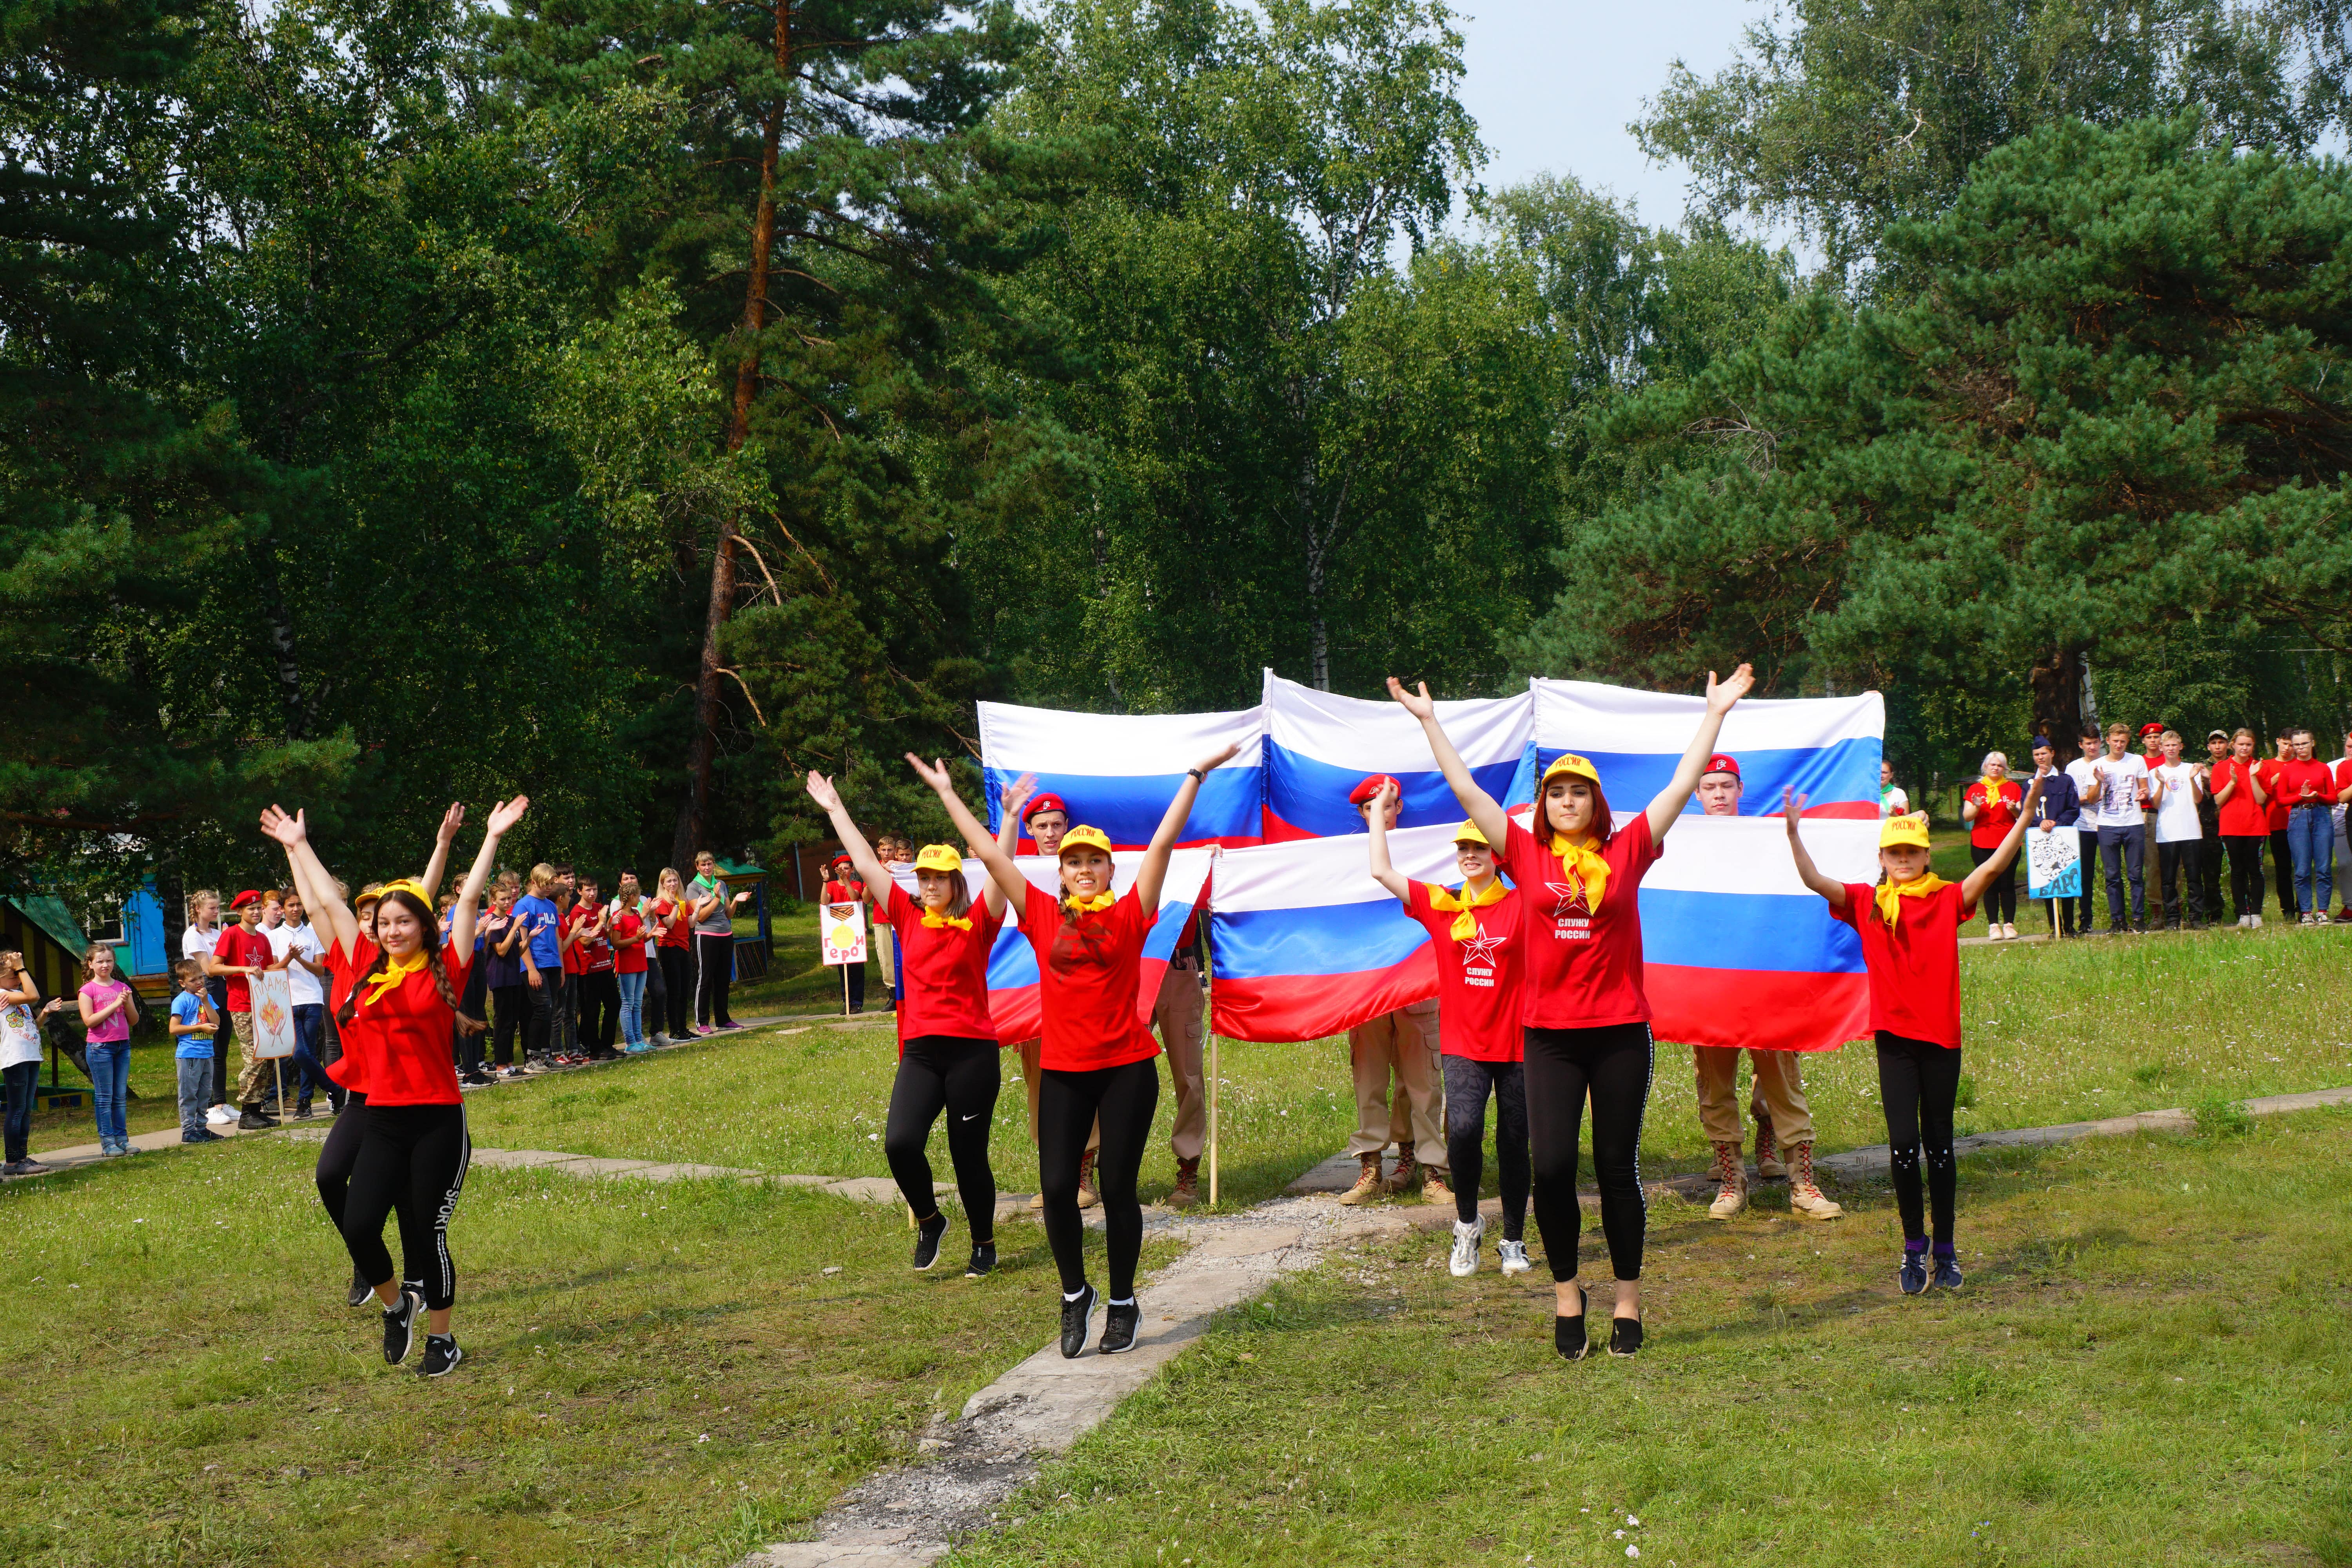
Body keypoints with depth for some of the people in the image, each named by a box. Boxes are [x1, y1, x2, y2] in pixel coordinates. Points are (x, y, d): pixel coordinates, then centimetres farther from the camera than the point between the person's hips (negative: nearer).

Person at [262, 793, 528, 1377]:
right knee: (358, 1227, -5)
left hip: (439, 1121, -3)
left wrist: (492, 837, -6)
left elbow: (469, 899, -4)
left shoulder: (445, 971, -2)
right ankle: (396, 1305, 24)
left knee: (429, 1232, 0)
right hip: (382, 1120, 4)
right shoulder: (369, 970, 8)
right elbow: (328, 903, 14)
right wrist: (298, 847, 20)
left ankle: (442, 1339, 17)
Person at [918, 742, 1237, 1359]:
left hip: (1127, 1069, -2)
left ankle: (1123, 1304, 20)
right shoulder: (1043, 916, 5)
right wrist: (947, 795, 11)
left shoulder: (1129, 915, 0)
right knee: (1056, 1187, -3)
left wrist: (1195, 776, -2)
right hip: (1063, 1072, 2)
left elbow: (1162, 844, -2)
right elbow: (990, 855, 8)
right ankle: (1075, 1295, 20)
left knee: (1118, 1188, 3)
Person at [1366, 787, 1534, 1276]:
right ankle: (1467, 1224, 2)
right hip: (1463, 1045, 0)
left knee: (1513, 1144, 7)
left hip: (1516, 1044, 0)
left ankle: (1514, 1242, 23)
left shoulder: (1520, 906, -1)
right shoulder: (1440, 905, 4)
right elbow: (1382, 872, 3)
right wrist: (1379, 814, 6)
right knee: (1463, 1129, -21)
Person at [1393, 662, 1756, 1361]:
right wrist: (1428, 720, 6)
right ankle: (1566, 1292, 13)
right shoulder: (1527, 854, 3)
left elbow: (1683, 784, 5)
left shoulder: (1627, 851, 2)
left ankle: (1628, 1300, 16)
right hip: (1550, 1035, 0)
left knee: (1618, 1167, 6)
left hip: (1621, 1032, 0)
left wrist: (1716, 712, 6)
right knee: (1551, 1166, -5)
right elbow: (1467, 791, 5)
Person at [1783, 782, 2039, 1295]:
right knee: (1903, 1145, -6)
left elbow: (1994, 867, -9)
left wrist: (2027, 815, -19)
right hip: (1895, 1039, 0)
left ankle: (1945, 1251, 19)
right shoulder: (1867, 904, 1)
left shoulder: (1948, 900, 1)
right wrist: (1794, 832, -23)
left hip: (1942, 1038, 0)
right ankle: (1913, 1248, 10)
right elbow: (1815, 881, -9)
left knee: (1939, 1145, 8)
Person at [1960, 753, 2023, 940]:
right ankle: (1993, 925, -3)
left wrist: (2014, 810, -12)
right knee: (1990, 885, -3)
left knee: (2007, 884, -5)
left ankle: (2009, 924, -2)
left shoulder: (2013, 788, 11)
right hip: (1982, 845, 0)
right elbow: (1967, 817, 3)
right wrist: (1976, 807, -16)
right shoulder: (1976, 789, 10)